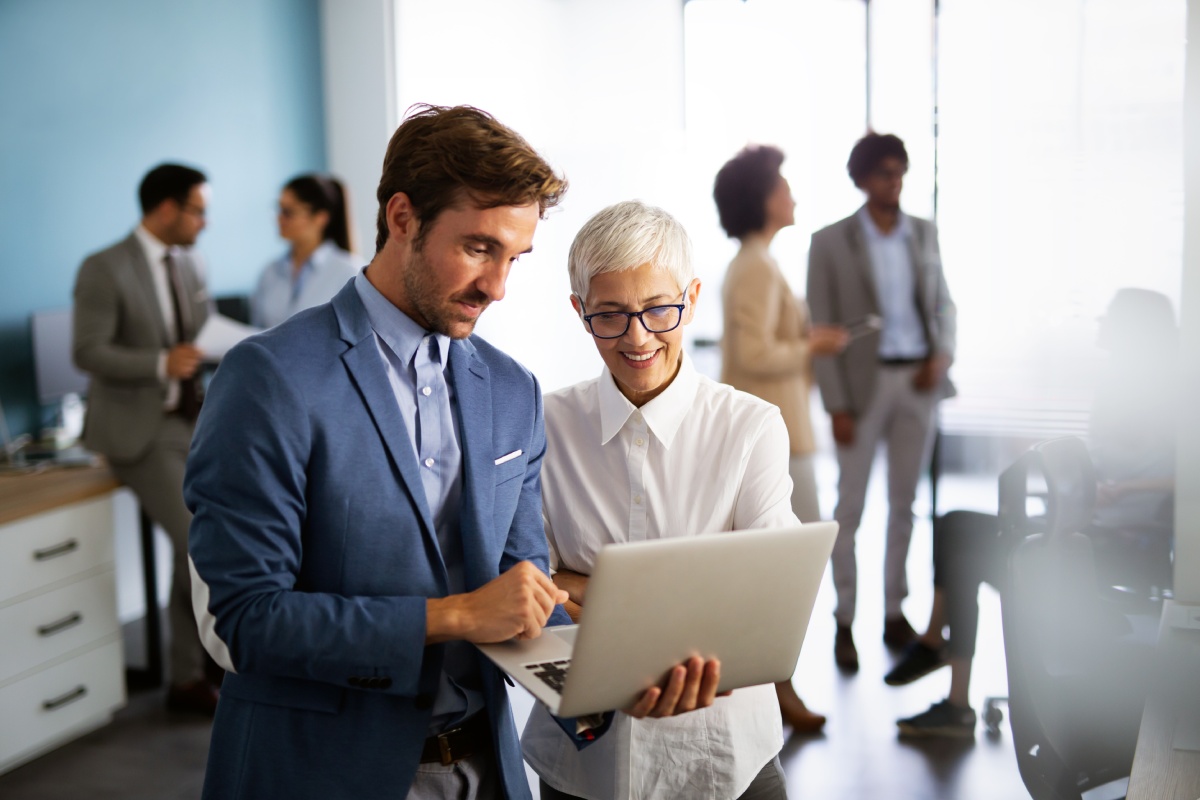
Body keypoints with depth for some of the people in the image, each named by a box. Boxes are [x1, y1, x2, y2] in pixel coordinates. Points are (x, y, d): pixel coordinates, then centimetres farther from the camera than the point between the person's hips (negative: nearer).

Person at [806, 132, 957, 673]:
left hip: (918, 379, 4)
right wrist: (837, 405, -11)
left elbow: (943, 303, 15)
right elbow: (821, 329, -6)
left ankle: (895, 613, 21)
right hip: (863, 380, -4)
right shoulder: (830, 243, -4)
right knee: (849, 506, 1)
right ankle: (844, 623, 10)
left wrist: (943, 353, -5)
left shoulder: (924, 234, 8)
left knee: (904, 502, 10)